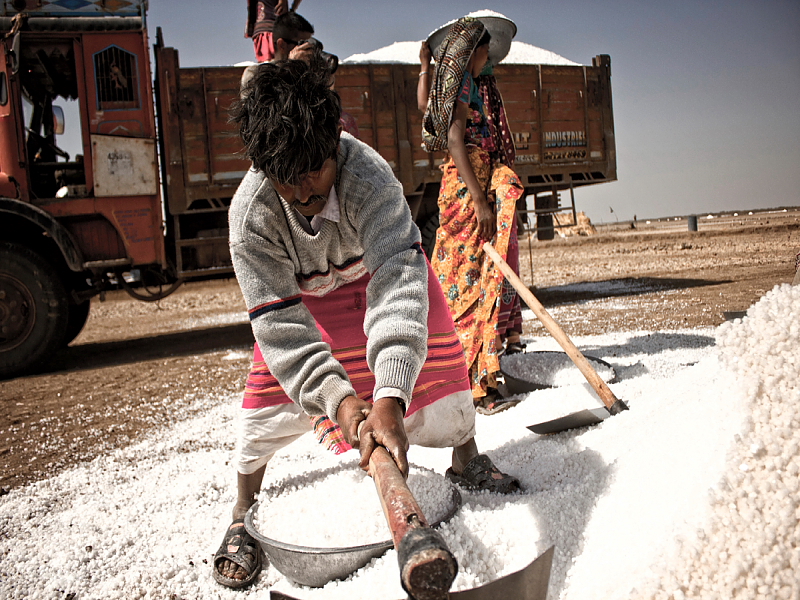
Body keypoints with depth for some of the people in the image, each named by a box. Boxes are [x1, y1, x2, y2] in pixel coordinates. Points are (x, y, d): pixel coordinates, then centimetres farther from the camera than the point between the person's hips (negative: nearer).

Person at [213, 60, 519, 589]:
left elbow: (397, 277, -52)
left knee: (439, 357, -7)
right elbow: (280, 321, -35)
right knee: (273, 389, -10)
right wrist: (337, 399, -48)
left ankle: (468, 461, 23)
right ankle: (244, 515, 12)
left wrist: (389, 397, -64)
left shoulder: (368, 175, -42)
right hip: (301, 288, 1)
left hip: (377, 263, 0)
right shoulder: (250, 214, -35)